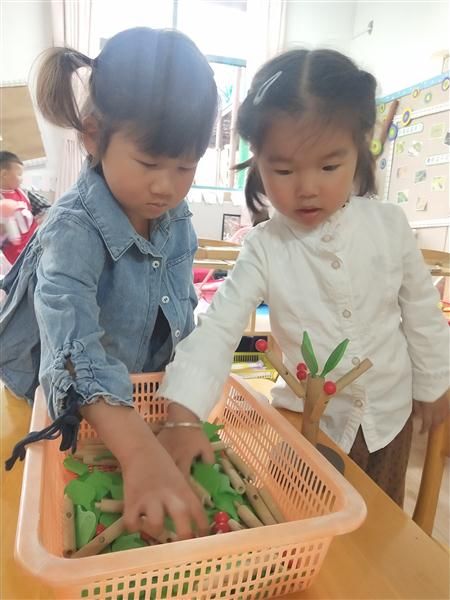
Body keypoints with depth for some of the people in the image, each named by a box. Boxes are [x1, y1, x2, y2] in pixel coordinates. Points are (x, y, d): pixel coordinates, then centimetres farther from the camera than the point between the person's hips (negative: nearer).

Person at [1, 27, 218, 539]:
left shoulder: (177, 223, -10)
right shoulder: (74, 232, -31)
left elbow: (183, 326, -6)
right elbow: (74, 350, -45)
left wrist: (182, 411, -12)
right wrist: (140, 453, -57)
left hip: (146, 405, 5)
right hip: (67, 423, -5)